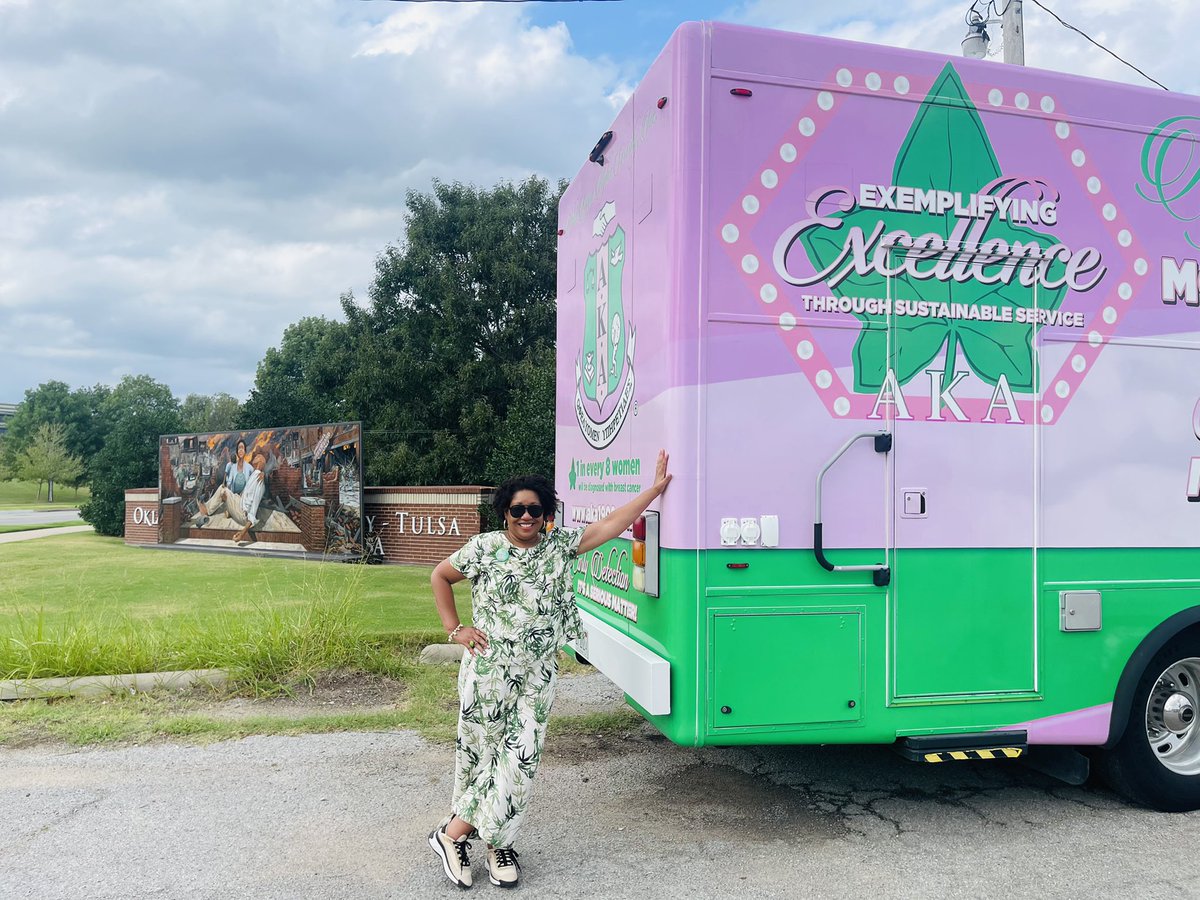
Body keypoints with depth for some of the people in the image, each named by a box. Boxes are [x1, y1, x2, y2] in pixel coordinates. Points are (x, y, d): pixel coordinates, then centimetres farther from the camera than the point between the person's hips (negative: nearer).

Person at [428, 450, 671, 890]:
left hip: (537, 677, 3)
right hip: (488, 672, -2)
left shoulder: (559, 547, 3)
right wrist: (454, 629, 2)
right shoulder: (485, 548, -3)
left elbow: (609, 525, 0)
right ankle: (450, 835, 21)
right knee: (480, 752, 5)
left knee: (521, 759, 1)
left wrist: (655, 489, -3)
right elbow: (439, 576, 9)